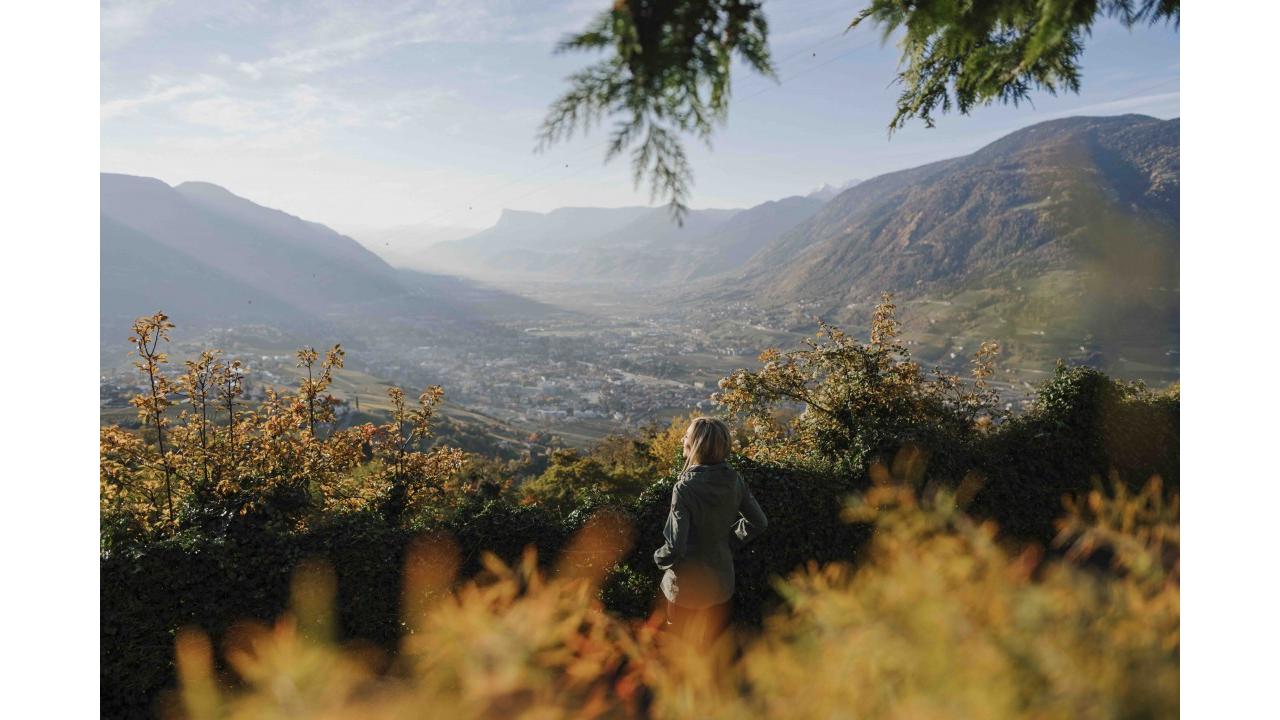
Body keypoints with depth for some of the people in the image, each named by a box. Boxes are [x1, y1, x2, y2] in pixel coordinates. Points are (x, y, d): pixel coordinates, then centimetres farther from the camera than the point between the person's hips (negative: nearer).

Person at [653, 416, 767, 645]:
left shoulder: (685, 487, -27)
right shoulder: (733, 480, -10)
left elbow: (675, 546, -27)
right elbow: (758, 522, 2)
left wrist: (659, 557, -7)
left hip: (688, 590, -5)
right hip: (722, 584, 5)